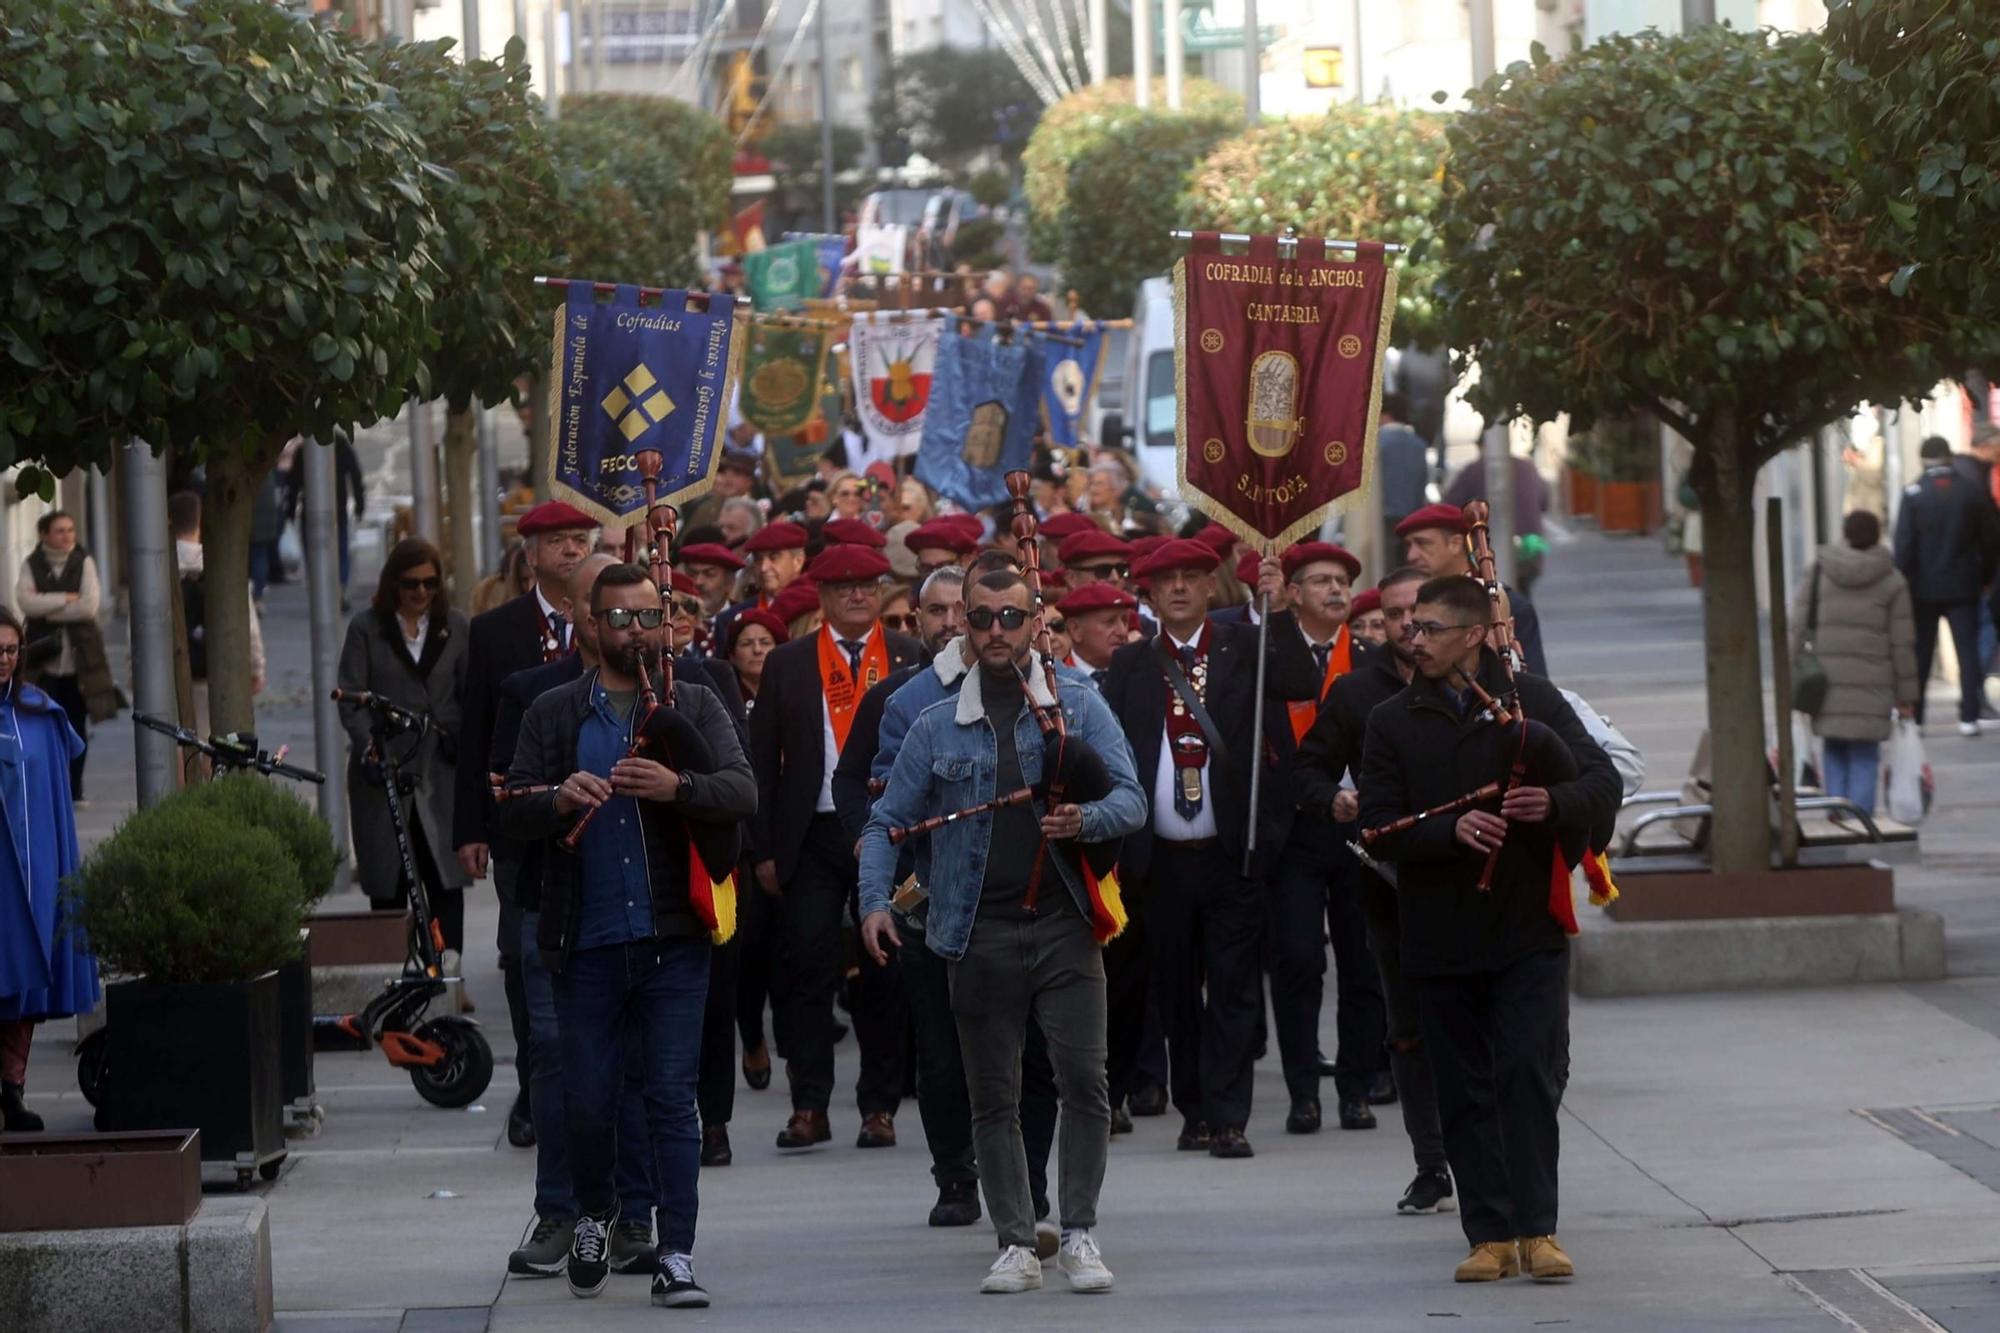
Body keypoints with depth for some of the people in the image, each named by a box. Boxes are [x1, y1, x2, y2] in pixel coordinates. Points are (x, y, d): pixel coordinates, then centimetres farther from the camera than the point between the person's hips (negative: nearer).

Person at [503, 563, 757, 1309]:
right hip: (587, 940, 1)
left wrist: (677, 787, -23)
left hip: (672, 938, -1)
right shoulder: (555, 714, 9)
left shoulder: (695, 706, 8)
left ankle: (676, 1256, -2)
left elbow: (743, 794, -5)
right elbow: (514, 813, 3)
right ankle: (595, 1215, 32)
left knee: (672, 1097, -5)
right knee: (586, 1100, 5)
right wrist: (559, 800, -19)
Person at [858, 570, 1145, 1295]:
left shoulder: (1080, 706, 6)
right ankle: (1016, 1244, 9)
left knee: (1084, 1080, -10)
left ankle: (1079, 1235, 0)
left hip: (1064, 925, -1)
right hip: (979, 931, 1)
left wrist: (1086, 819, -22)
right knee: (993, 1098, 3)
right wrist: (875, 901, -4)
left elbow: (1131, 800, 0)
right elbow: (888, 821, 11)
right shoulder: (936, 726, 9)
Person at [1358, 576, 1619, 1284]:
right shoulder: (1392, 722, 6)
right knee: (1465, 1091, 4)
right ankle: (1491, 1234, 9)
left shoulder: (1531, 699, 3)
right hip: (1441, 931, 2)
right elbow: (1380, 827, -2)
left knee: (1532, 1072, -10)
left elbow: (1604, 783, 0)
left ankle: (1536, 1229, -8)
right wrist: (1453, 830, -20)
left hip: (1529, 926, -2)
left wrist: (1555, 803, -22)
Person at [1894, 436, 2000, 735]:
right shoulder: (1971, 492, -2)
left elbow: (1904, 544, -10)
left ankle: (1912, 718, 7)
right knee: (1968, 651, 3)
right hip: (1963, 586, 1)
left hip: (1925, 587, -1)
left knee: (1920, 654, 7)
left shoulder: (1914, 494, -9)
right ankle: (1969, 717, -4)